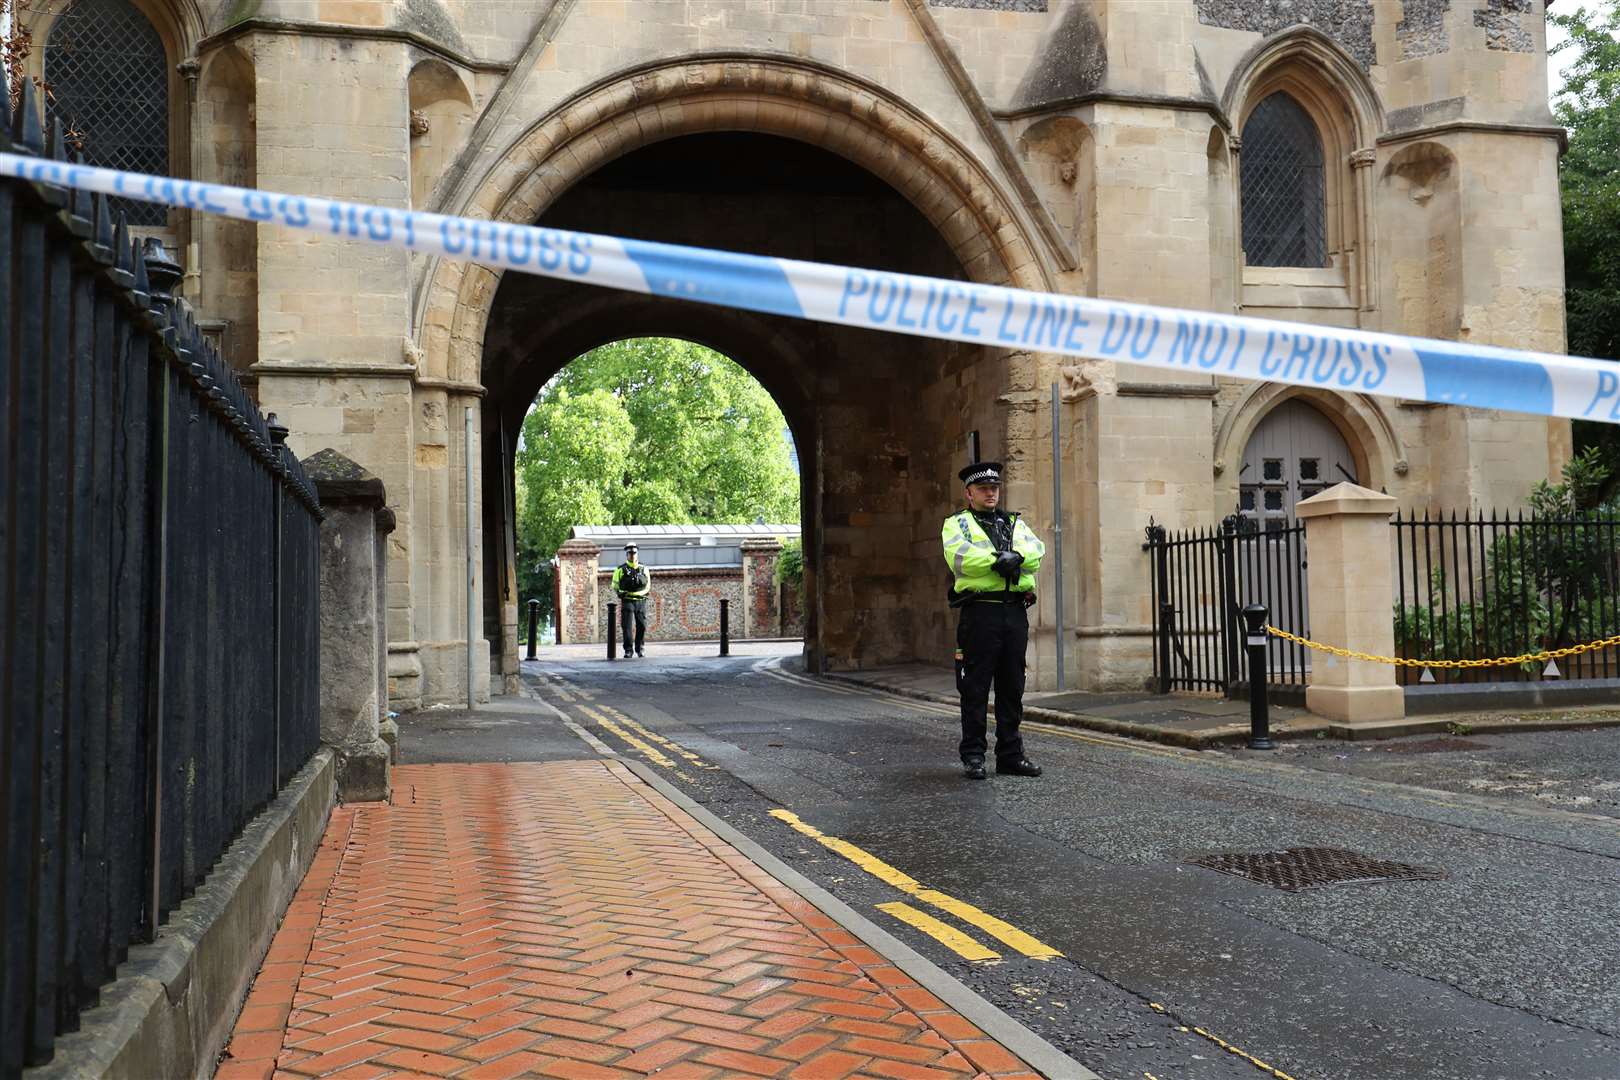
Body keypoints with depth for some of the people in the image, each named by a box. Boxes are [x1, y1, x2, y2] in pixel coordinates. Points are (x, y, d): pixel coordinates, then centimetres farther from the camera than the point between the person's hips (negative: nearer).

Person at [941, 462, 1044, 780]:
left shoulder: (1015, 523, 21)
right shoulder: (957, 524, 7)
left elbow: (1036, 550, 2)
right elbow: (959, 557, -13)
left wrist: (1015, 556, -17)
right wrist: (999, 559, -15)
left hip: (1015, 612, 5)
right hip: (980, 613, -5)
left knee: (1012, 687, 8)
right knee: (975, 688, -2)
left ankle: (1010, 754, 16)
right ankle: (973, 756, 4)